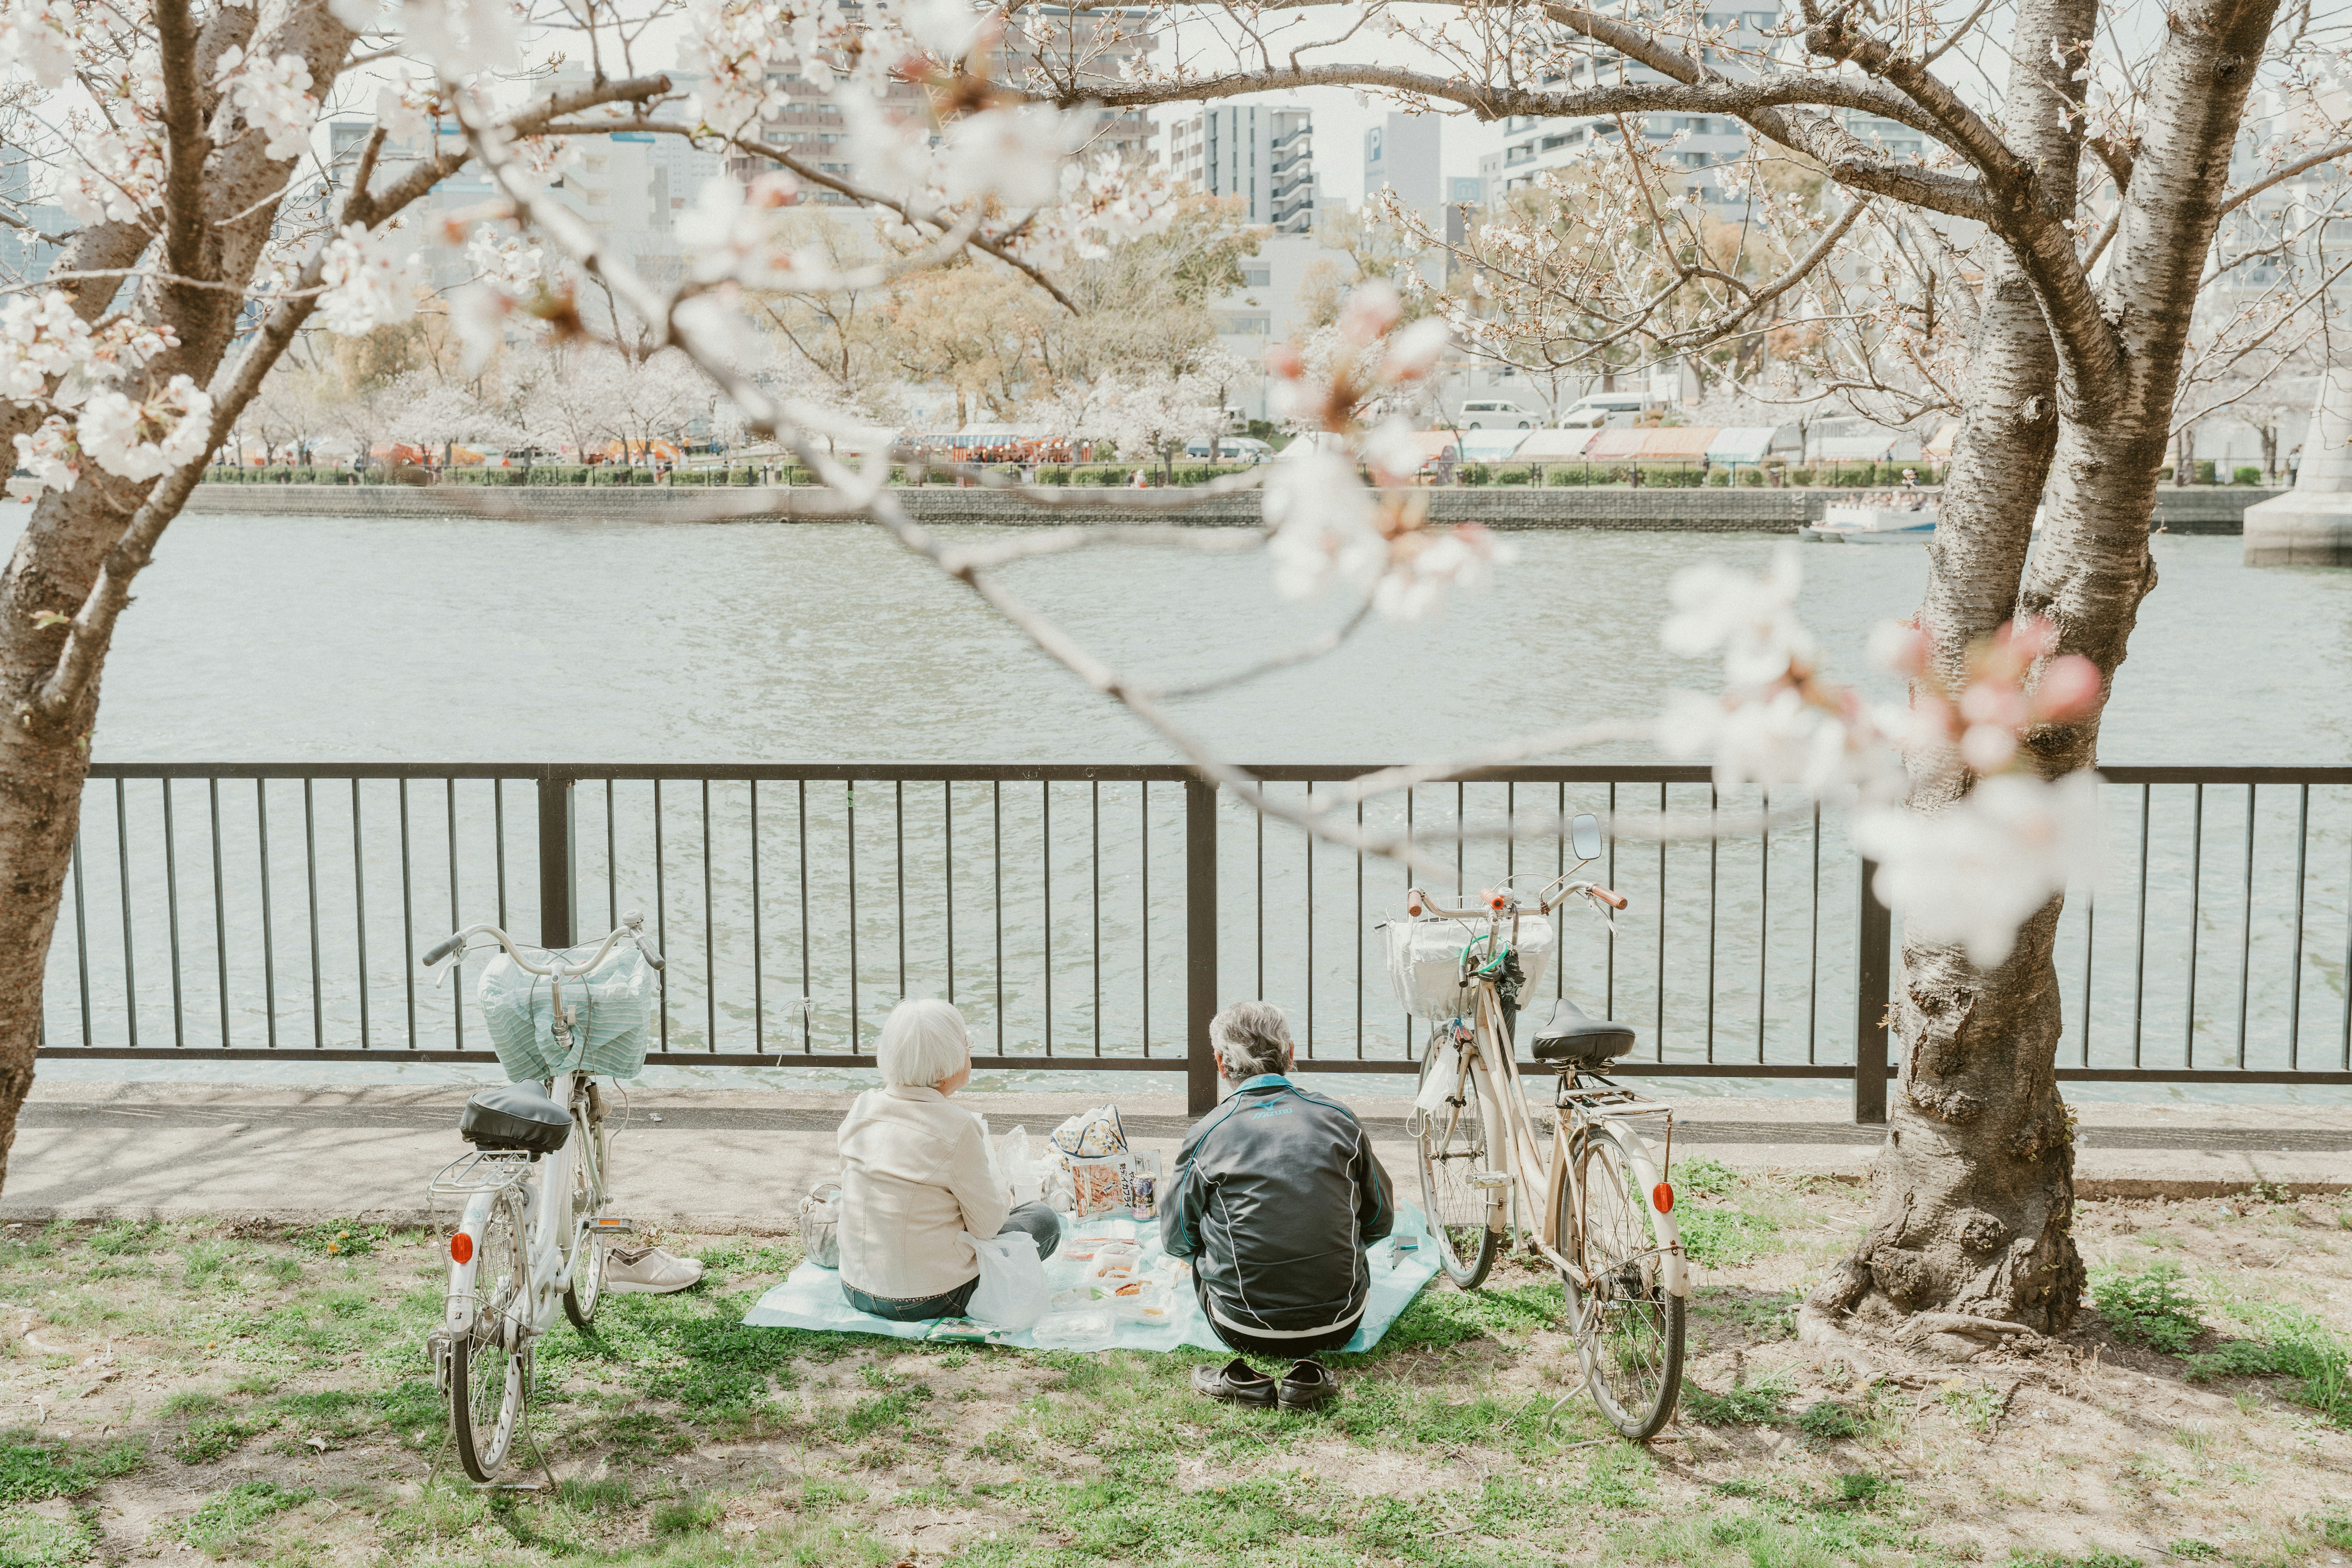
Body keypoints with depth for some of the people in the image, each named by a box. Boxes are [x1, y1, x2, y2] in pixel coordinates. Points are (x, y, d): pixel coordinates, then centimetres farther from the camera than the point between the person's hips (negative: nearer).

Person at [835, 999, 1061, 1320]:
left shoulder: (862, 1108, -3)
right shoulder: (957, 1130, -22)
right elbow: (988, 1226, -12)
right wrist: (1001, 1189, 10)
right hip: (928, 1303, -8)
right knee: (1044, 1220, 10)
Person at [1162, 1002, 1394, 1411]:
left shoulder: (1208, 1135, -5)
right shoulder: (1339, 1119, 1)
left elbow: (1176, 1240, 6)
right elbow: (1379, 1222, 11)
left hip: (1246, 1331, -1)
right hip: (1340, 1325, 1)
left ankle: (1244, 1375, 10)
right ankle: (1307, 1370, 12)